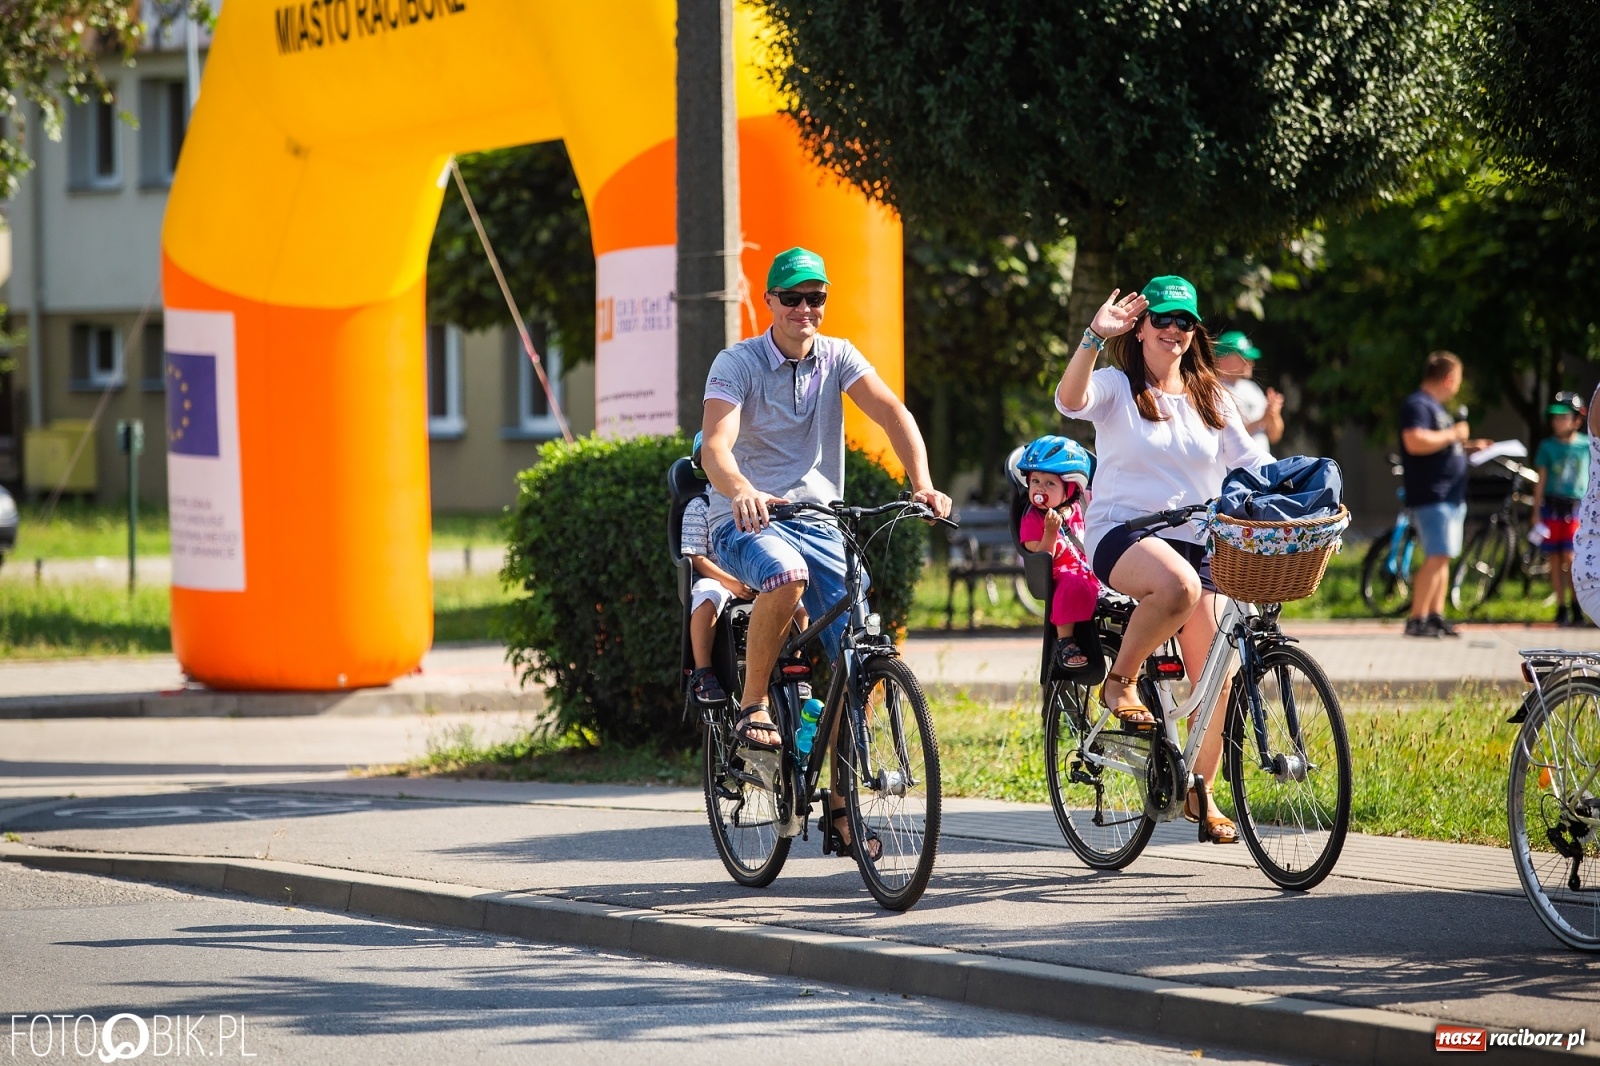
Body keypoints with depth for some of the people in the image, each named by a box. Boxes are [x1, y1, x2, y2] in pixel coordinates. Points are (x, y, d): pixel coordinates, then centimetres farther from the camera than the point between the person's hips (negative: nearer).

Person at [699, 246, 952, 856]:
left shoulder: (837, 358, 3)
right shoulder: (737, 364, -8)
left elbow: (892, 414, -11)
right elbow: (716, 445, -23)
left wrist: (922, 483, -30)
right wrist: (742, 491, -46)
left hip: (818, 521, 4)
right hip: (746, 523, -4)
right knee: (787, 573, -39)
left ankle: (839, 806, 5)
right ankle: (753, 705, -18)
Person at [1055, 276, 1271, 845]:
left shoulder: (1211, 399, 14)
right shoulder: (1117, 387, 1)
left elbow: (1253, 463, 7)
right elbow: (1071, 399, -21)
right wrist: (1095, 337, -35)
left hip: (1196, 542, 5)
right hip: (1122, 535, -5)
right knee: (1178, 585, -40)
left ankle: (1202, 792, 16)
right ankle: (1120, 682, -17)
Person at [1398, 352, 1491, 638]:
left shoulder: (1435, 406, 21)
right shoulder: (1417, 405, -12)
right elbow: (1415, 441, -28)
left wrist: (1469, 446, 24)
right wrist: (1452, 434, -18)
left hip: (1450, 496, 11)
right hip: (1432, 497, -11)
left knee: (1442, 559, 11)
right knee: (1436, 558, -15)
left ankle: (1436, 616, 15)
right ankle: (1417, 620, -15)